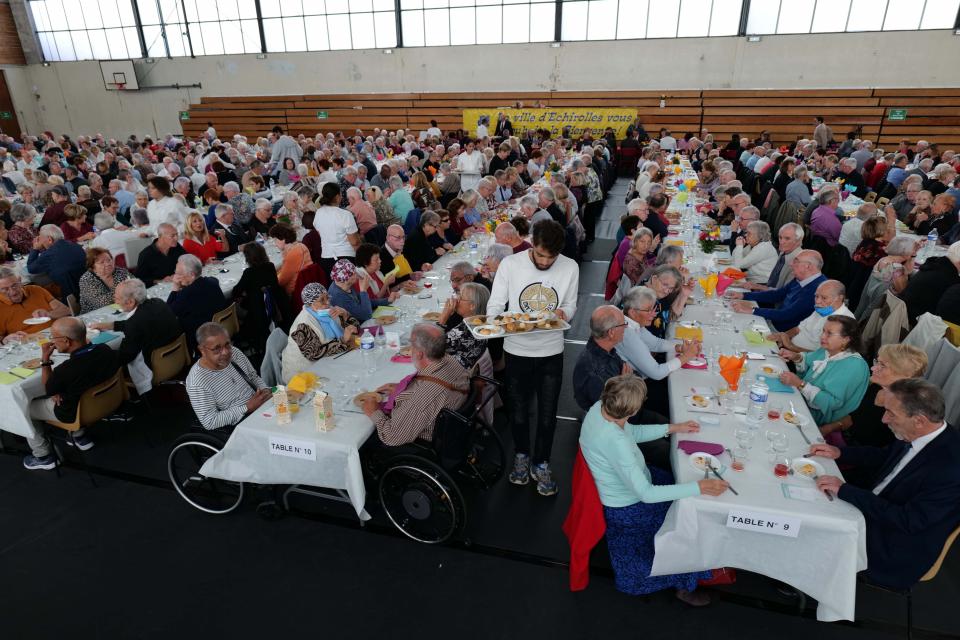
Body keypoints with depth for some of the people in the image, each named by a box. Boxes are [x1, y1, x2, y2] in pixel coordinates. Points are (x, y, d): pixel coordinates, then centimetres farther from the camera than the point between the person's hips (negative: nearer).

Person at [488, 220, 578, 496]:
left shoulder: (570, 268, -9)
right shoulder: (510, 264, -13)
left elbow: (570, 305, 3)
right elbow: (494, 305, -8)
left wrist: (564, 313, -20)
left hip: (552, 352, 1)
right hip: (517, 350, 0)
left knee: (547, 414, 12)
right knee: (519, 409, 17)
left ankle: (541, 465, 35)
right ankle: (521, 456, 43)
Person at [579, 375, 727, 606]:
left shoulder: (600, 407, -16)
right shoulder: (615, 441, -41)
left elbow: (632, 433, 5)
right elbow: (645, 494, -35)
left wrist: (673, 428, 4)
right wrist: (698, 488, -34)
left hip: (630, 478, 8)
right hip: (627, 510, -8)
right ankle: (686, 586, 31)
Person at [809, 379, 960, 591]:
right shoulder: (921, 436, -7)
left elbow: (909, 521, -29)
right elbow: (885, 456, 13)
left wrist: (845, 490, -27)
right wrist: (839, 452, 0)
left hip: (895, 552, -7)